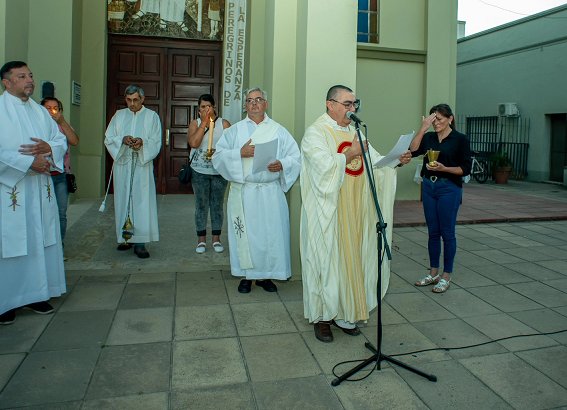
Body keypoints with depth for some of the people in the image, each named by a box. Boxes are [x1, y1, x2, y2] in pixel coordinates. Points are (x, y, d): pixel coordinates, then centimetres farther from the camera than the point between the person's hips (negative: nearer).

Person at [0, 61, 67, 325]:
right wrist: (28, 161, -18)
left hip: (40, 190, 6)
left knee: (39, 241, 9)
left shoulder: (40, 111, 13)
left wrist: (48, 148, -9)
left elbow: (61, 140, 12)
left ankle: (35, 294, 21)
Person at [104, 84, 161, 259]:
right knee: (123, 200, 5)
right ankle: (125, 237, 15)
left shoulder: (152, 116, 7)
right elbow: (108, 139, 8)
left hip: (142, 165, -2)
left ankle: (139, 242, -6)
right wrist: (122, 140, -12)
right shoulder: (119, 115, 14)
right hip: (122, 164, 3)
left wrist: (143, 142, -19)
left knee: (141, 201, -7)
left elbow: (156, 142, 1)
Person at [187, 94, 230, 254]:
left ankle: (216, 239, 19)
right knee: (201, 205, 6)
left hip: (219, 171, 0)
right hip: (200, 171, 0)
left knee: (217, 205, 7)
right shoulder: (195, 123, 2)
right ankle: (201, 239, 17)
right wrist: (204, 122, -13)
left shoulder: (224, 123, 1)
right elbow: (193, 143, -15)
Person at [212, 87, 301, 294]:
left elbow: (295, 157, 4)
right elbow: (218, 156, 2)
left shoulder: (278, 131, 8)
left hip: (271, 192, 0)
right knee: (245, 233, 4)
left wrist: (282, 164, -16)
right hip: (243, 191, 0)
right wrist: (239, 153, -12)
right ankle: (246, 275, 19)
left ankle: (265, 275, 18)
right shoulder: (234, 130, 9)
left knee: (271, 232, 2)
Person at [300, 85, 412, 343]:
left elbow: (375, 162, 11)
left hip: (354, 211, 7)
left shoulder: (356, 133, 15)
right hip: (327, 212, -6)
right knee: (326, 258, 0)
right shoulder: (316, 132, -6)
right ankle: (322, 316, 14)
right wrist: (350, 154, -15)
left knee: (350, 258, 10)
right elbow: (324, 166, -19)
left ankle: (344, 313, 23)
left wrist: (396, 161, -5)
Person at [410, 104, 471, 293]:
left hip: (449, 189, -5)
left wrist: (443, 168, -20)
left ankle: (446, 276, 12)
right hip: (428, 187, 5)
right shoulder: (429, 137, 9)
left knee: (447, 233, 1)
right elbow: (413, 151, -8)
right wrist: (423, 128, -11)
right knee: (433, 232, 11)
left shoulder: (460, 139, -4)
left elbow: (465, 169, -7)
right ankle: (433, 273, 21)